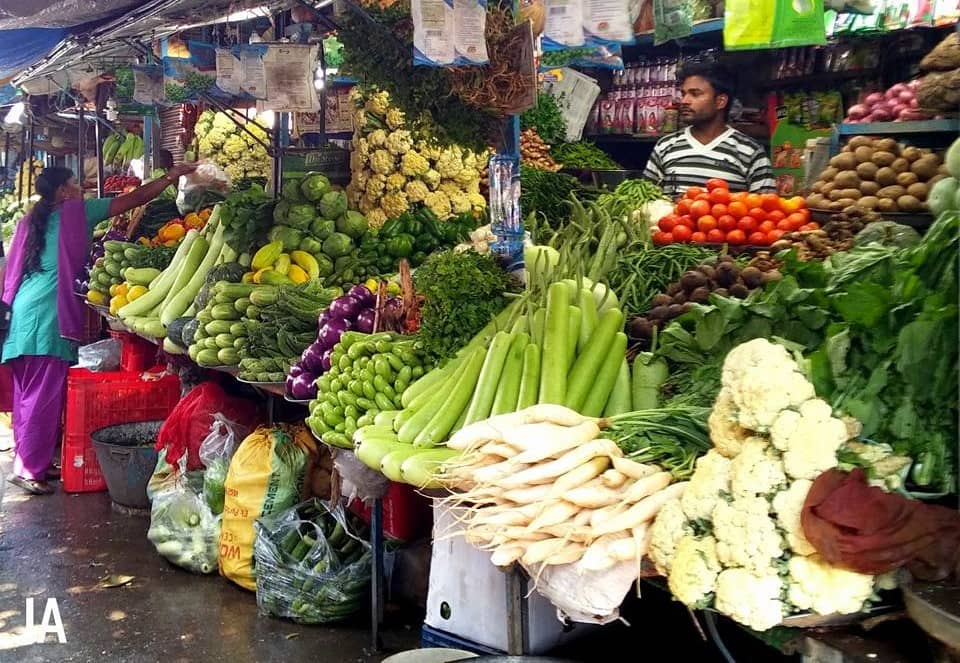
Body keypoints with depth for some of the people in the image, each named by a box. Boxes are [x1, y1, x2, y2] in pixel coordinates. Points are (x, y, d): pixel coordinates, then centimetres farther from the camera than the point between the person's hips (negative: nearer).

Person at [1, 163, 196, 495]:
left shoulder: (31, 220, 18)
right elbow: (134, 199, -1)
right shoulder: (75, 213, -2)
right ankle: (29, 468, -2)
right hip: (48, 317, -8)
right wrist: (172, 176, 5)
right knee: (44, 394, -4)